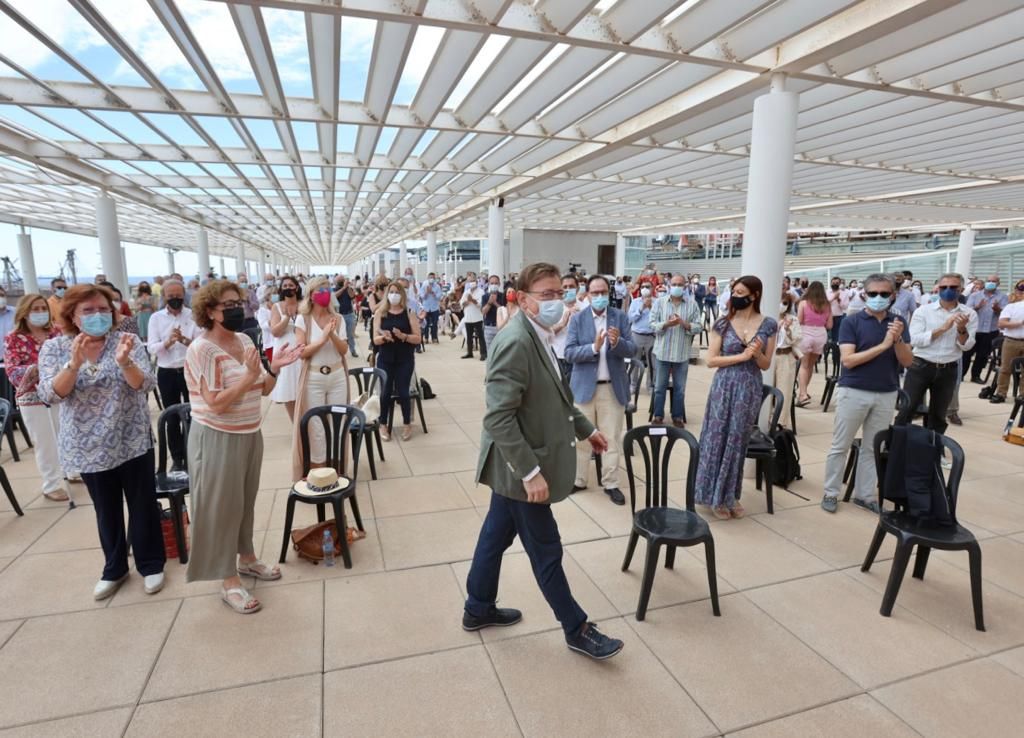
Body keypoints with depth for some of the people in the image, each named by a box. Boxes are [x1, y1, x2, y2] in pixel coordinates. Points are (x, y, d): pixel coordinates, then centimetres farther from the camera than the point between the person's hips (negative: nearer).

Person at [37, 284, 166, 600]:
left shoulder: (127, 341, -6)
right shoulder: (54, 348, -3)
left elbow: (146, 385, -15)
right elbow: (50, 395, -13)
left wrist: (124, 362, -35)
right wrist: (74, 363, -29)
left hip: (132, 440, -1)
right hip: (89, 447, 1)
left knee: (143, 505, 8)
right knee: (107, 510, 16)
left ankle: (150, 564, 24)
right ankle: (114, 568, 33)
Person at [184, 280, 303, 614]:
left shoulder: (245, 340, 5)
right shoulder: (202, 349, -17)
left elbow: (263, 390, 8)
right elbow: (216, 404, -22)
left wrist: (274, 368, -10)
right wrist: (249, 374, -28)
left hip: (250, 434, 7)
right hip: (218, 439, -7)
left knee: (246, 501, 18)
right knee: (223, 506, 4)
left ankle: (246, 557, 36)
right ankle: (229, 581, 17)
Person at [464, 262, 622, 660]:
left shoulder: (539, 336, 7)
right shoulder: (516, 342, -25)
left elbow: (553, 397, 19)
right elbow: (499, 418, -28)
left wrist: (585, 428, 21)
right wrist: (531, 471, -28)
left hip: (516, 466, 9)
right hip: (519, 467, -9)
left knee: (496, 534, 22)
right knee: (546, 551, 8)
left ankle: (478, 608, 41)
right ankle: (576, 629, 28)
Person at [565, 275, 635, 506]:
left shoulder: (621, 317, 1)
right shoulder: (577, 319, -2)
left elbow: (632, 350, -5)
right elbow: (569, 353, -10)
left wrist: (618, 343, -26)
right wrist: (594, 347, -25)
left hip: (613, 387, 1)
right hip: (585, 386, 0)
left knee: (612, 439, 8)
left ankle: (611, 483, 21)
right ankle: (578, 480, 26)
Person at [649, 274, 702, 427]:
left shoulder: (692, 304, 2)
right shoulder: (660, 302, 2)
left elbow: (698, 328, -2)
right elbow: (652, 325, -3)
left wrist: (684, 323, -18)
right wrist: (666, 324, -20)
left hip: (682, 353, 0)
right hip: (662, 351, 0)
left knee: (680, 388, 9)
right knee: (660, 386, 9)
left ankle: (677, 417, 22)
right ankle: (658, 415, 21)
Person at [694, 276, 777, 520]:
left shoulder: (768, 325, 1)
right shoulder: (723, 323, -3)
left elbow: (766, 365, 4)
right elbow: (711, 360, -6)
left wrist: (757, 353, -17)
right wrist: (742, 356, -15)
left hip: (750, 389, 1)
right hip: (724, 387, -1)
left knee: (738, 442, 9)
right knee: (717, 439, 3)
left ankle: (731, 495, 25)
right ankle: (716, 496, 18)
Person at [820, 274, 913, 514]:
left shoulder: (898, 323, 5)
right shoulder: (852, 322, -6)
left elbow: (907, 361, 0)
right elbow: (847, 360, -15)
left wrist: (898, 340, -17)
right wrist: (882, 346, -21)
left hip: (886, 394, 4)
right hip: (853, 392, -3)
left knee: (873, 448, 12)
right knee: (840, 446, 4)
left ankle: (865, 494, 23)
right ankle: (831, 493, 15)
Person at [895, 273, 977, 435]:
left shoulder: (969, 314, 1)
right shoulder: (923, 311, -5)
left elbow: (966, 346, -4)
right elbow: (914, 339, -15)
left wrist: (962, 329, -22)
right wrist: (942, 328, -21)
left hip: (948, 371, 3)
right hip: (920, 366, -2)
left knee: (938, 414, 15)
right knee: (907, 409, 1)